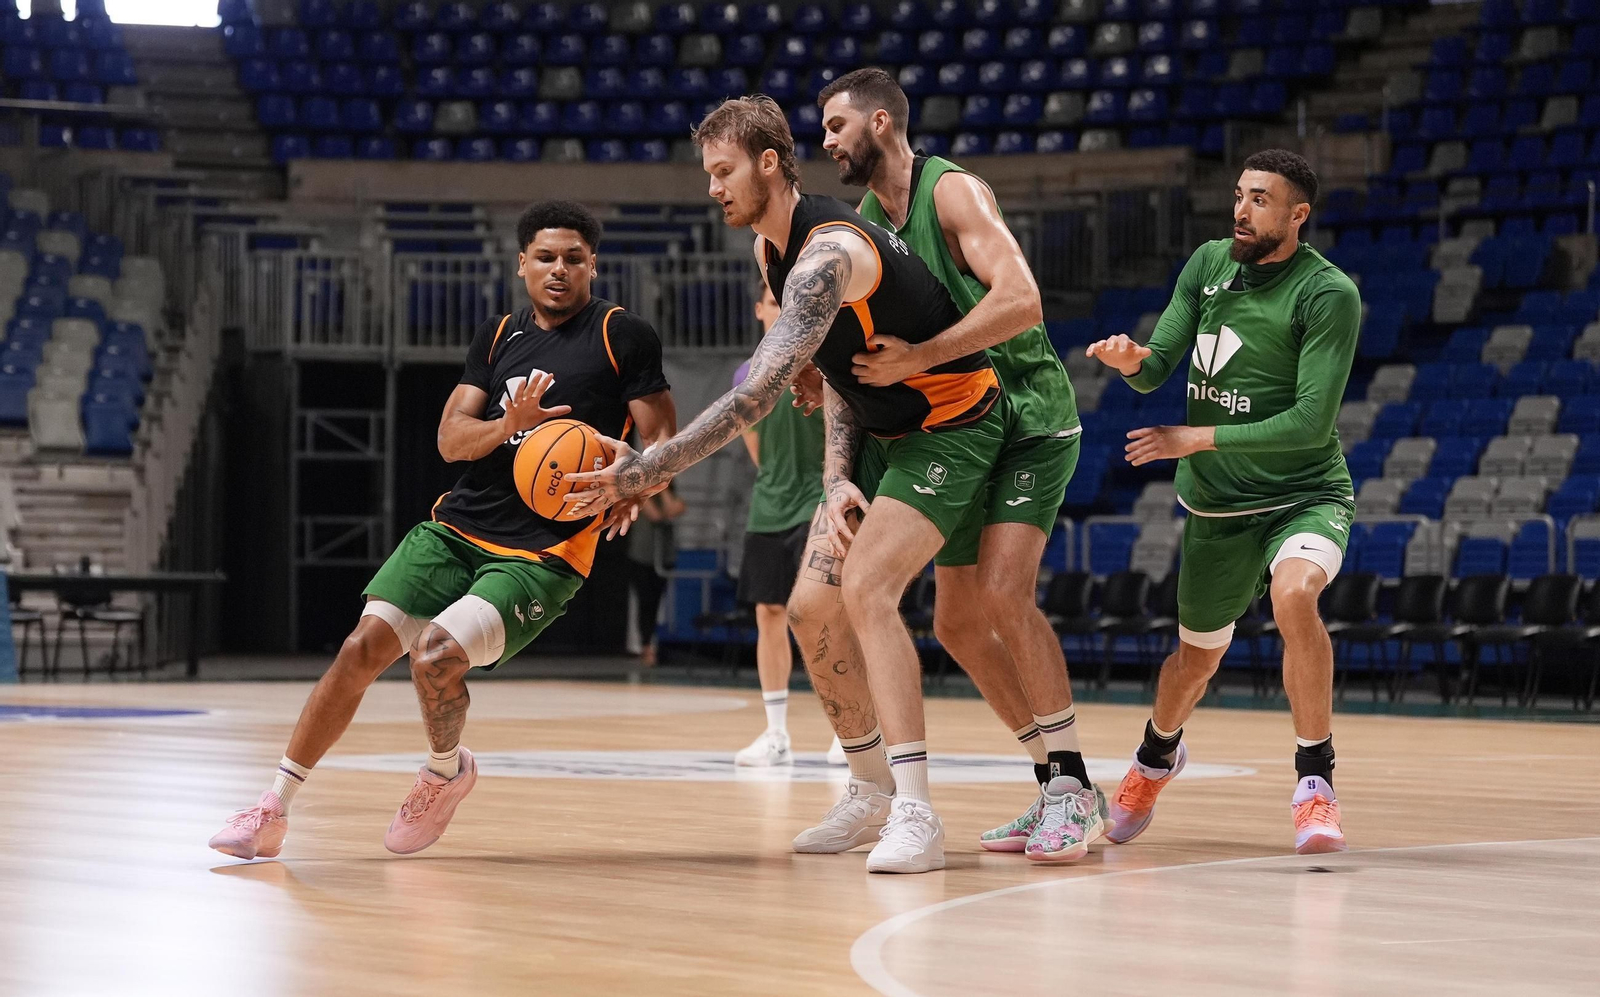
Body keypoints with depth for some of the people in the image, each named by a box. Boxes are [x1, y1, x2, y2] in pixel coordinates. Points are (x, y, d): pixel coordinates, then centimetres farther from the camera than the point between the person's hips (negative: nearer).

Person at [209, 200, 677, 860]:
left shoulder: (623, 335, 0)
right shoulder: (498, 335, 14)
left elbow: (663, 439, -3)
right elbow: (450, 439, 7)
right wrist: (507, 425, -14)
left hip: (544, 552, -5)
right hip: (457, 526, 5)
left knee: (434, 658, -22)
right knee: (363, 648, -8)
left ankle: (448, 771, 11)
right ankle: (273, 811, 1)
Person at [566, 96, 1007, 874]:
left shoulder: (827, 254, -30)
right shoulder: (770, 248, 3)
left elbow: (758, 395, -37)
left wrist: (647, 470, -36)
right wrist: (837, 479, -5)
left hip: (951, 425, -10)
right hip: (879, 434, 10)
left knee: (866, 589, -26)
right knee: (811, 607, 4)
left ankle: (915, 813, -27)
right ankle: (871, 792, 19)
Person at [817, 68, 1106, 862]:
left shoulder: (954, 192, -16)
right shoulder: (864, 217, 8)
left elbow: (1020, 301, -29)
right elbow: (862, 332, 16)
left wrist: (921, 357, -32)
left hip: (1031, 417, -9)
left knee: (1004, 590, -23)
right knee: (956, 625, 5)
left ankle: (1074, 789, -17)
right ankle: (1057, 789, 14)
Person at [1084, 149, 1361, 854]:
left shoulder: (1329, 294, -16)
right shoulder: (1208, 264, 2)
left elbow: (1312, 420, -21)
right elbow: (1157, 367, 2)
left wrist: (1198, 438, -21)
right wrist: (1131, 359, -22)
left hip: (1305, 495, -5)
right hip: (1216, 505, 5)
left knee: (1294, 594, -35)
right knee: (1198, 655, 16)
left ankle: (1315, 784, -23)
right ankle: (1157, 756, 50)